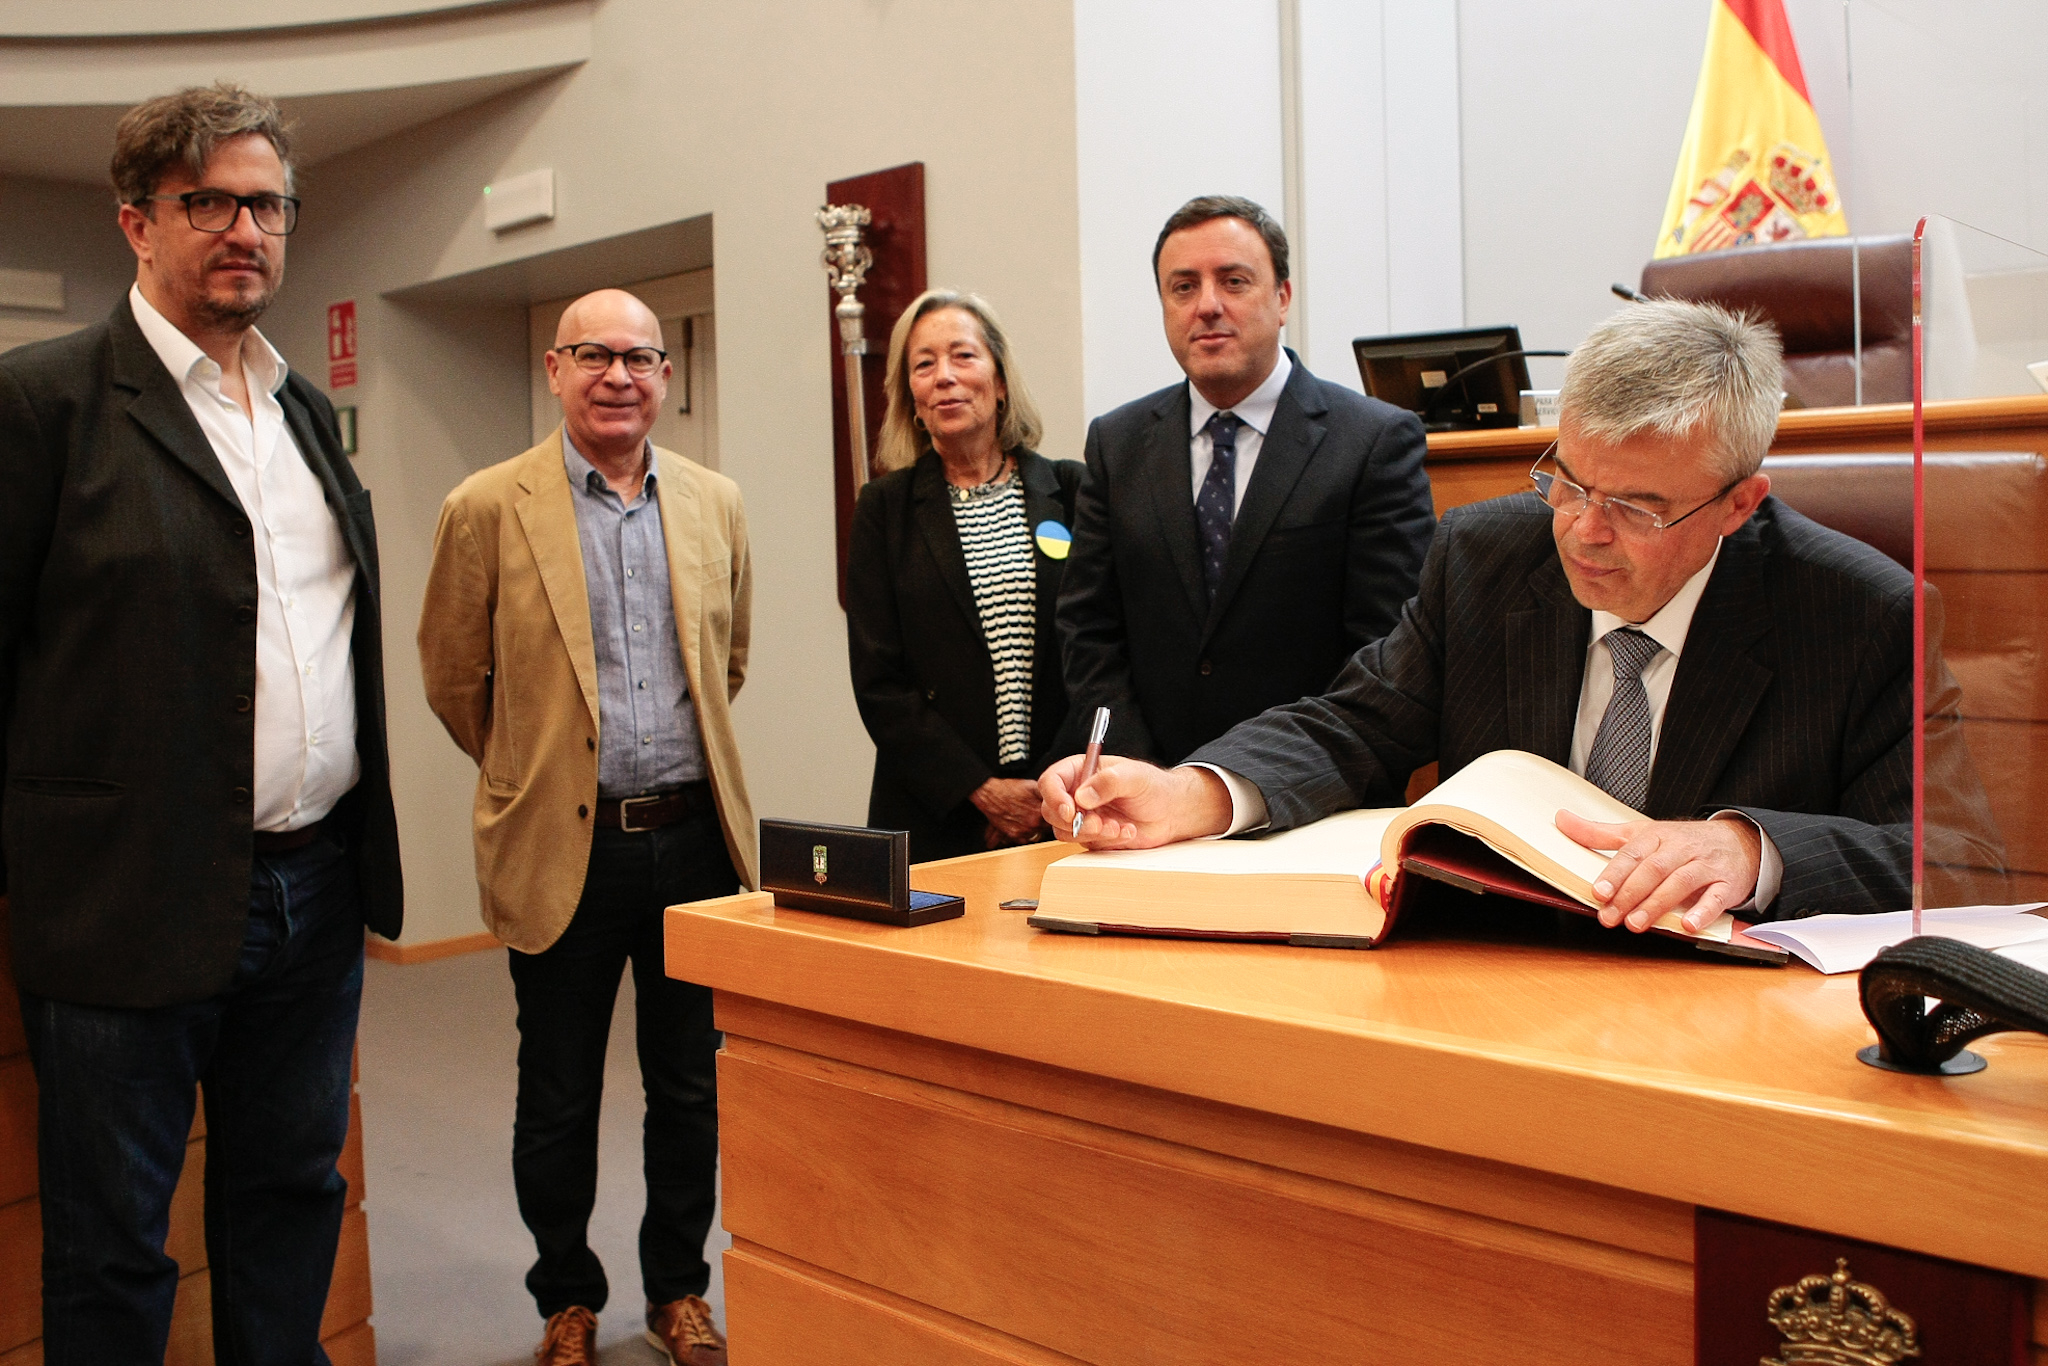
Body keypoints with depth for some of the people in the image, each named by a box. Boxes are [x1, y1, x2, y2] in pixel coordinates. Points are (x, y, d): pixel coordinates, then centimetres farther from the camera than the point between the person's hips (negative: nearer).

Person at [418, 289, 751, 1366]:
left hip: (695, 836, 3)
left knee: (691, 1089, 14)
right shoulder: (489, 508, -6)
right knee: (559, 1101, 12)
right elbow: (453, 678, 3)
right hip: (564, 846, -3)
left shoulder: (714, 502, 5)